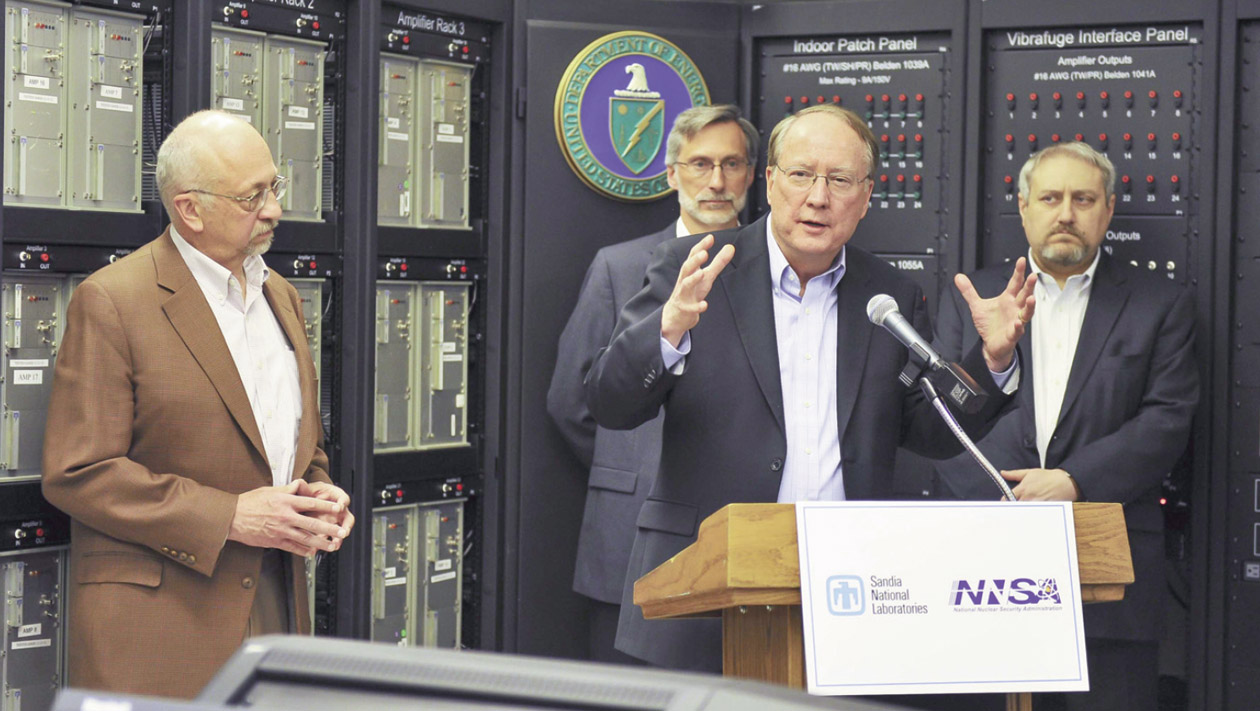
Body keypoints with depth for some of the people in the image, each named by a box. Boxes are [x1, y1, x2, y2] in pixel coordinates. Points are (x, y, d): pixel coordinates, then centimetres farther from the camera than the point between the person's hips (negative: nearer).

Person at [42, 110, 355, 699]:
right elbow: (76, 474, -14)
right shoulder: (110, 302, -9)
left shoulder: (281, 296, 16)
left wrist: (321, 497, 2)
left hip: (277, 604, 6)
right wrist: (229, 517, -17)